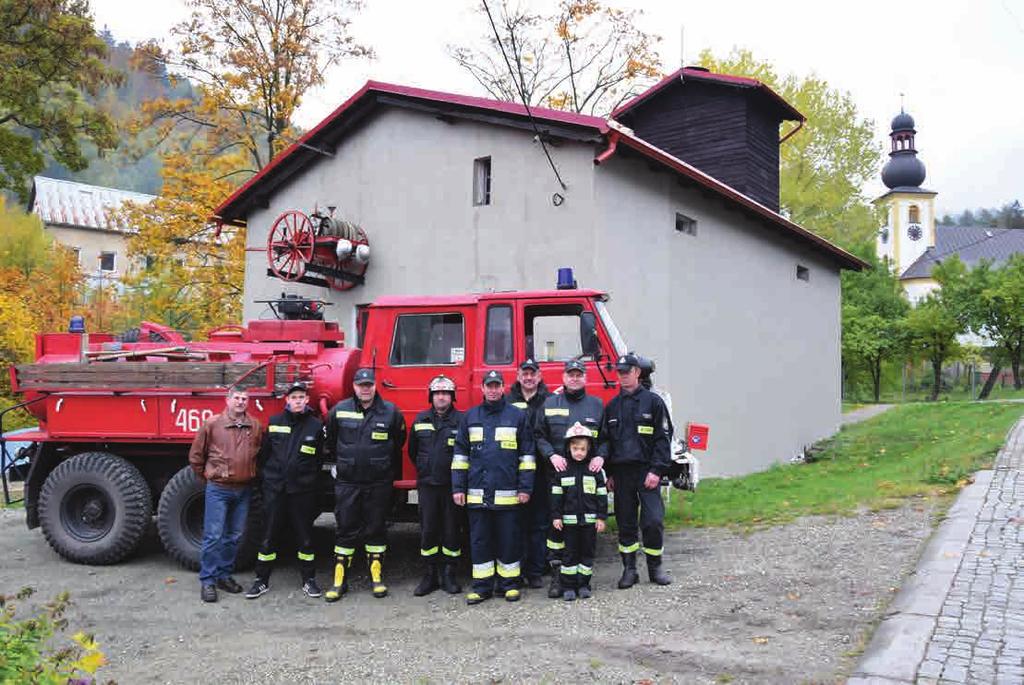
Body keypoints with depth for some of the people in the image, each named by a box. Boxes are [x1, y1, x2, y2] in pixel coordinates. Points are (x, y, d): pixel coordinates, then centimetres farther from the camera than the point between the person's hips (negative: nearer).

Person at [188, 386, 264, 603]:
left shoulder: (256, 427, 4)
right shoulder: (212, 424, -5)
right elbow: (195, 456, 3)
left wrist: (251, 475, 11)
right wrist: (207, 477, 7)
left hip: (243, 490, 4)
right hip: (218, 490, -4)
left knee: (235, 536, 12)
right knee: (213, 535, -5)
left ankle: (224, 575, 24)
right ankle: (208, 581, 3)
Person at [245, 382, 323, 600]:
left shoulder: (315, 426, 2)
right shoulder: (275, 422, 4)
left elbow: (318, 459, 8)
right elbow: (264, 454, 8)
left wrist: (311, 481, 5)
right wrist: (266, 478, 7)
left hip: (302, 491, -1)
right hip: (274, 489, 1)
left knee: (305, 536, 7)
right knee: (269, 536, 6)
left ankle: (309, 580, 18)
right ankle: (262, 580, 17)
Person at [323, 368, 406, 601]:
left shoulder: (390, 412, -1)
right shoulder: (339, 411, 1)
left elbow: (398, 444, 11)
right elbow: (329, 442, 14)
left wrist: (391, 471, 15)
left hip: (379, 483, 0)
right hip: (347, 483, 0)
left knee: (376, 529, 7)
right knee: (346, 530, 3)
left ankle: (376, 577, 18)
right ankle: (340, 580, 9)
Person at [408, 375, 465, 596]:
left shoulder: (461, 420, -3)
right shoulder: (420, 420, 9)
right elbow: (412, 451, 20)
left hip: (452, 485, -3)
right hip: (427, 484, 3)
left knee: (452, 530, 3)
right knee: (428, 530, 4)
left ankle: (448, 574, 13)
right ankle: (431, 573, 13)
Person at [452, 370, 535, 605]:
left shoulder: (517, 416, 4)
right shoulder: (470, 417, 10)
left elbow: (527, 454, 3)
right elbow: (460, 453, 11)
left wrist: (525, 487, -3)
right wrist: (458, 487, 5)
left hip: (507, 493, -2)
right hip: (477, 493, 2)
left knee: (509, 539, 4)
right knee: (479, 540, 6)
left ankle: (509, 583, 17)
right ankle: (482, 586, 14)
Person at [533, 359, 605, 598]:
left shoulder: (596, 405, 11)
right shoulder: (550, 404, 9)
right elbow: (539, 435, 7)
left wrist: (600, 456, -7)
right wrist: (551, 455, -9)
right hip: (557, 473, 0)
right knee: (555, 524, -1)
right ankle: (556, 575, 5)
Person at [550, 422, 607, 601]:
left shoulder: (595, 469, 0)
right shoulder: (562, 469, 0)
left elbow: (602, 495, 2)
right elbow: (556, 494, 2)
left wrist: (601, 517, -3)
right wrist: (556, 516, -3)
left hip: (590, 519, 1)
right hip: (569, 519, 0)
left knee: (588, 552, 7)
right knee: (570, 553, 5)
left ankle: (583, 584, 17)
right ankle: (568, 586, 11)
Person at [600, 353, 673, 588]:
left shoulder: (653, 401, 1)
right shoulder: (612, 406, 12)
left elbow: (662, 438, -3)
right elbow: (605, 439, 14)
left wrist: (657, 470, -11)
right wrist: (607, 472, 7)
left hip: (646, 471, -3)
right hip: (621, 472, 3)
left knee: (653, 520, -6)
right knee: (625, 523, 7)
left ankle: (655, 567, 10)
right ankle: (629, 569, 16)